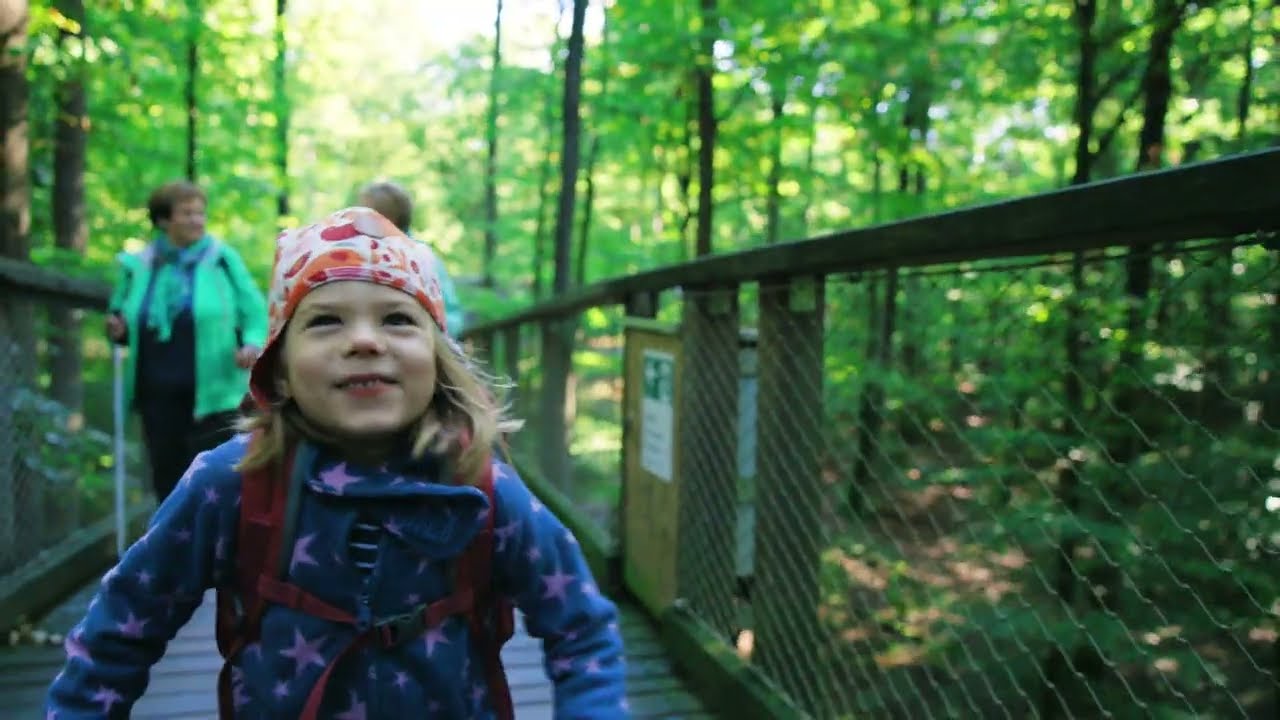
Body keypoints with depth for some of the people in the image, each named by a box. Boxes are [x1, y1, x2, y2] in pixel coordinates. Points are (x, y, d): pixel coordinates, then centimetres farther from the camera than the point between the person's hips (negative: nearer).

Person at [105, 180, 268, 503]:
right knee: (167, 479, 13)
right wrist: (117, 331, -4)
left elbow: (255, 311, 0)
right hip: (157, 395, 4)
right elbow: (123, 322, 19)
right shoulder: (137, 265, 6)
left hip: (213, 393, -4)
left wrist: (253, 344, -18)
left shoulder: (222, 259, -2)